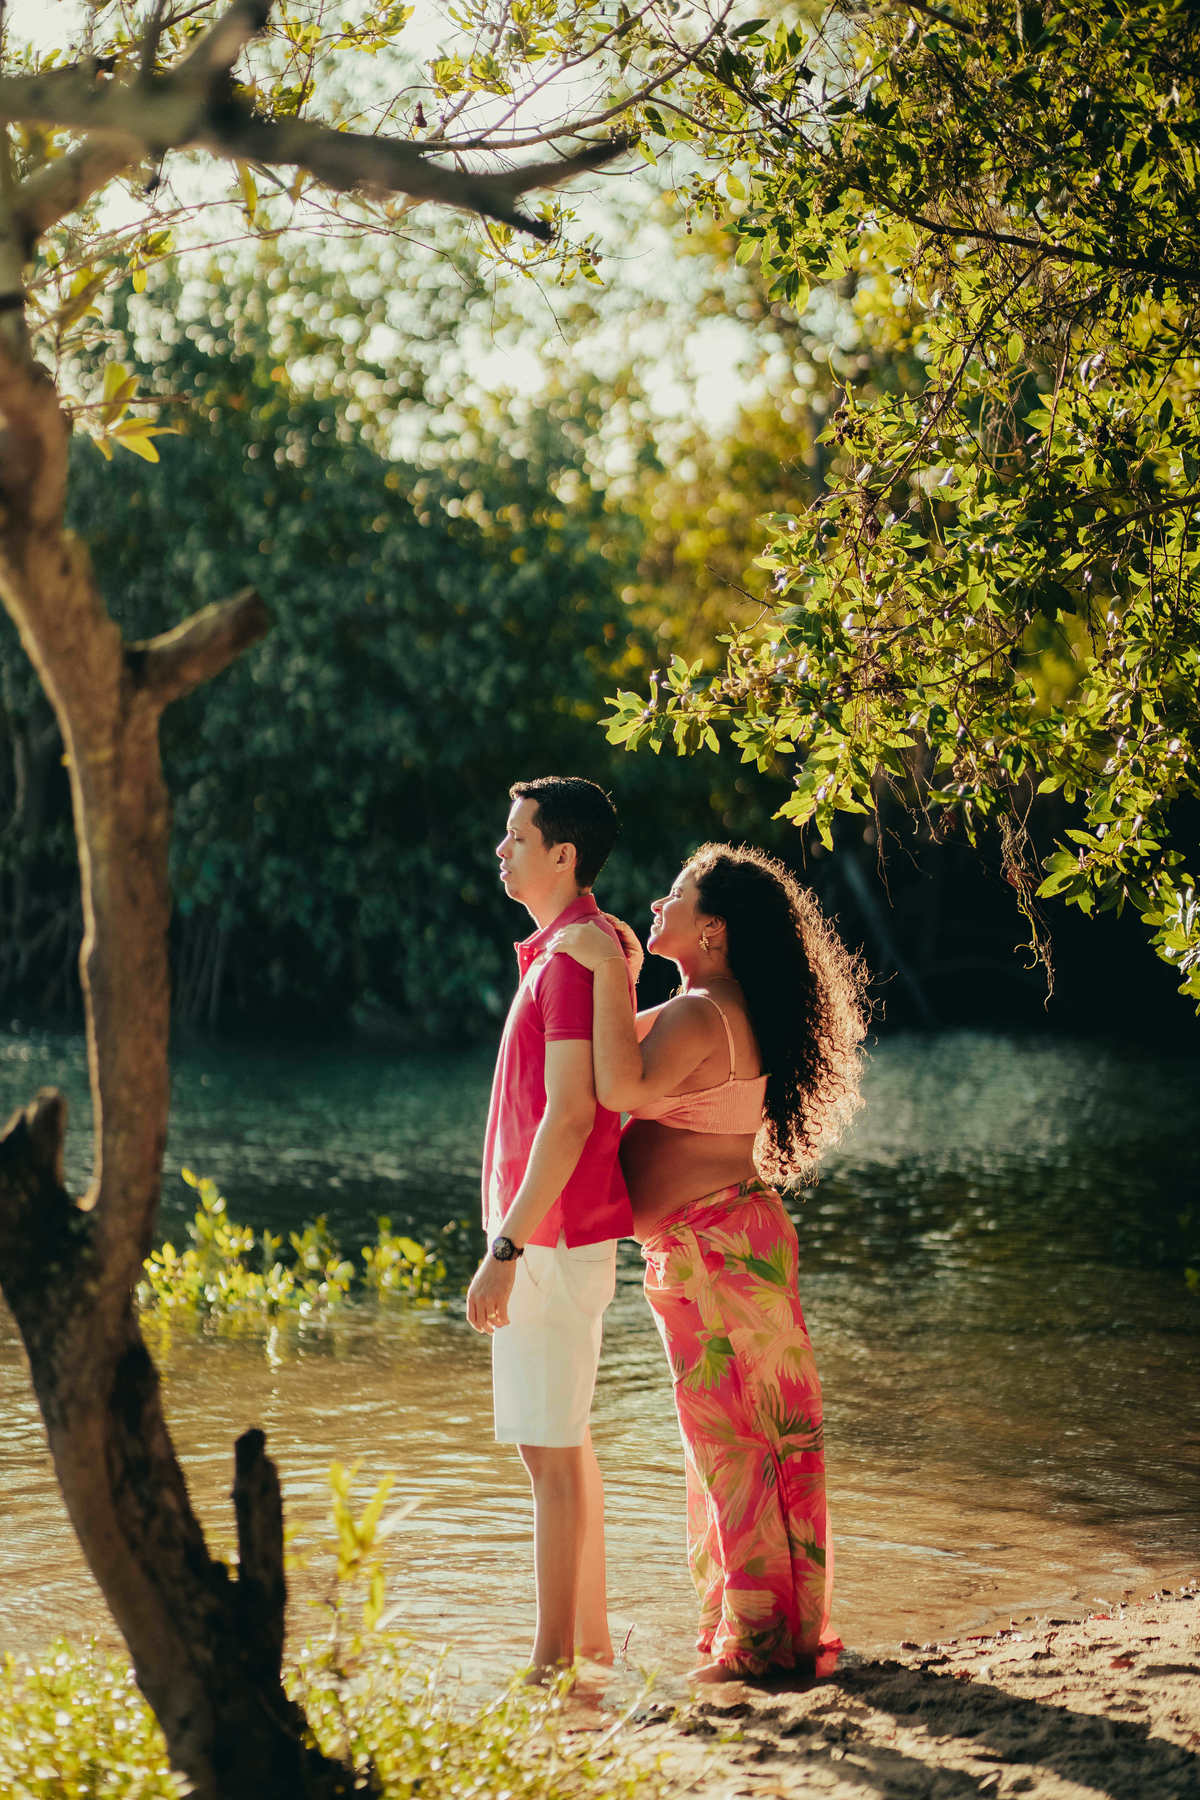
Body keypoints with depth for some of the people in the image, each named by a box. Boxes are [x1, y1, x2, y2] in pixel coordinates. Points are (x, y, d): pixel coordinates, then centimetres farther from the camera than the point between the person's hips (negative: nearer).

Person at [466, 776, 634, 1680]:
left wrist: (505, 1248, -23)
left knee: (551, 1446, -5)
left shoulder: (575, 957, -17)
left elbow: (569, 1117, -23)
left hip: (551, 1239, -10)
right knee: (562, 1439, 16)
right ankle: (590, 1635, 24)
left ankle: (554, 1661, 0)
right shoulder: (572, 948, 15)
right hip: (556, 1233, 10)